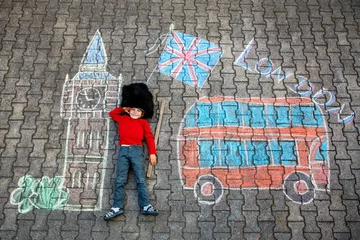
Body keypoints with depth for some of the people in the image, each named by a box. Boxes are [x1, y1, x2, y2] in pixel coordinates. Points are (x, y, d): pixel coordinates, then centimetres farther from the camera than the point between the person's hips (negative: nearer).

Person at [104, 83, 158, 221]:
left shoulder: (143, 122, 15)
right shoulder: (123, 119, 21)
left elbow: (149, 137, 8)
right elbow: (112, 113, 37)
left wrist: (152, 153, -3)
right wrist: (124, 108, 25)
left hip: (137, 150, -2)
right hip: (123, 150, 2)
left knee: (141, 179, -7)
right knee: (120, 180, -5)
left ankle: (146, 206, -10)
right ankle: (117, 207, -8)